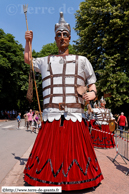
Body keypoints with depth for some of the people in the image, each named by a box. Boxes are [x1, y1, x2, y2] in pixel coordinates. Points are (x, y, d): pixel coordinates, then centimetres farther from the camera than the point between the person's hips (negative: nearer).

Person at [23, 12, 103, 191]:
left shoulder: (81, 60, 15)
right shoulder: (46, 61, 19)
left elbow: (92, 83, 14)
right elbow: (27, 59, 37)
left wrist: (92, 92, -7)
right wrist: (28, 41, 27)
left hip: (74, 116, -1)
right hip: (51, 116, 1)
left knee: (76, 148, 3)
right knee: (49, 149, 5)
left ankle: (75, 178, 24)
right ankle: (49, 179, 25)